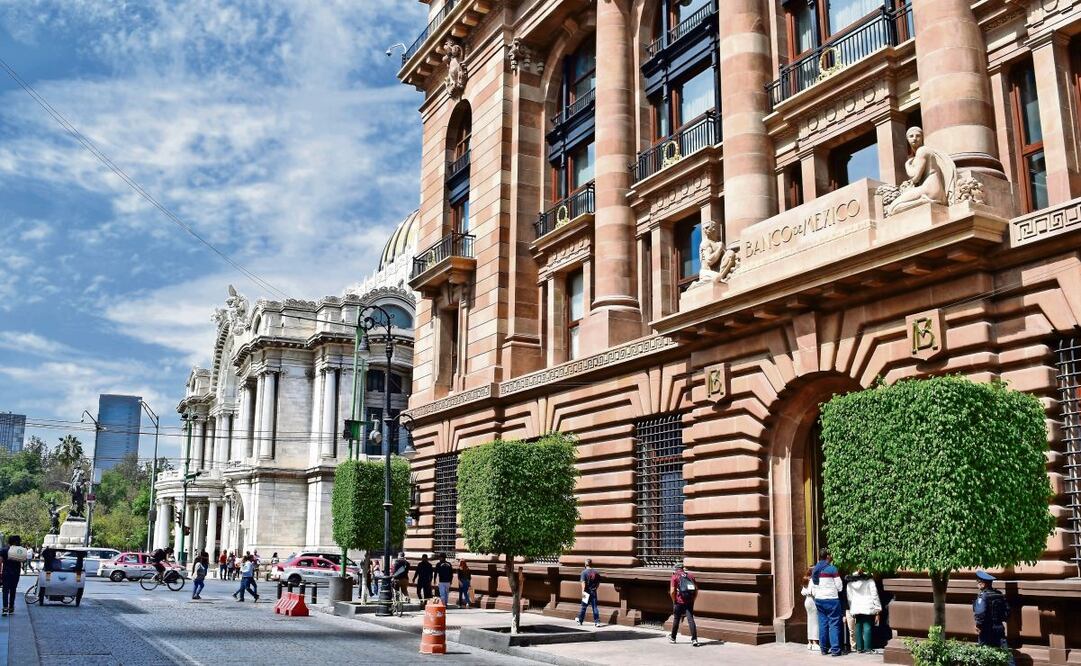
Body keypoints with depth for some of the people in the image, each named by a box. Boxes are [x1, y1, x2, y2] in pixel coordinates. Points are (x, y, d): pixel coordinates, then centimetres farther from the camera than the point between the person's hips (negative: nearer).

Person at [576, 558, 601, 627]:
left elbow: (583, 582, -16)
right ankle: (597, 622, 0)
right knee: (595, 607, 5)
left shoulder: (584, 572, -9)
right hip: (594, 592, 3)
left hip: (587, 591, -3)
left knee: (583, 606, 9)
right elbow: (598, 582, 8)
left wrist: (583, 591, -18)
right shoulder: (595, 572, 3)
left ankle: (580, 621, 19)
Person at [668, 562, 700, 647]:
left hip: (680, 602, -2)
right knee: (691, 619, 1)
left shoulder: (675, 576, 0)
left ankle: (673, 638, 25)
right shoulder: (690, 575, 12)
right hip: (690, 602, 3)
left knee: (676, 620, 12)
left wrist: (674, 601, 6)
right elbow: (696, 590, 10)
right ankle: (694, 639, -11)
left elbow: (672, 592, -8)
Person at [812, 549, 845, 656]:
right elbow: (839, 586, -7)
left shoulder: (814, 570, 9)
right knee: (834, 624, -2)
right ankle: (835, 649, -4)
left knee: (822, 624, 10)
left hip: (818, 599, 6)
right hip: (831, 599, -6)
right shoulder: (832, 569, -10)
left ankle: (823, 648, 13)